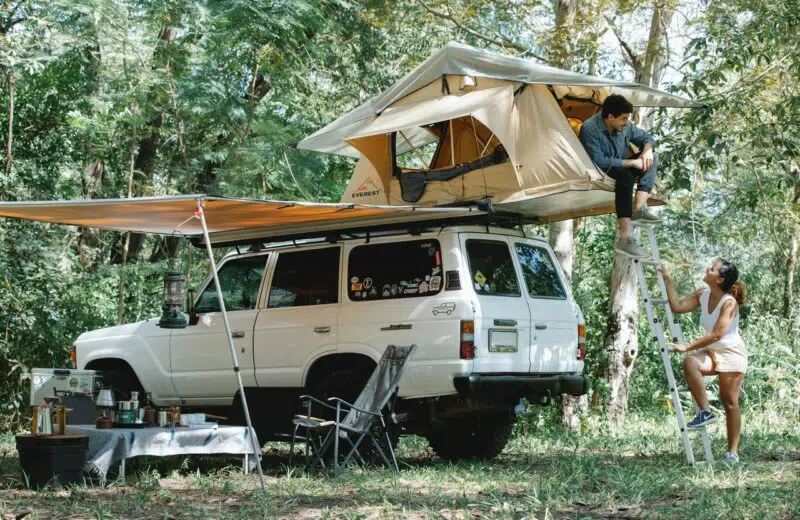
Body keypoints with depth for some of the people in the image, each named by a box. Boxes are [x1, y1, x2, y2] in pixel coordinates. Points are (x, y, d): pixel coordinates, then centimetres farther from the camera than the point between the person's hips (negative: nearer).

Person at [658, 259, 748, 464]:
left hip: (731, 353, -5)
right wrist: (668, 280, -3)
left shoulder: (729, 302, -21)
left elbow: (716, 334, -25)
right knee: (690, 362, -29)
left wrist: (687, 347, -25)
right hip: (710, 352, 5)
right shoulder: (702, 295, -1)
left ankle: (732, 452, 4)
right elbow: (677, 306, -2)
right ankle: (705, 411, -23)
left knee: (730, 402, -3)